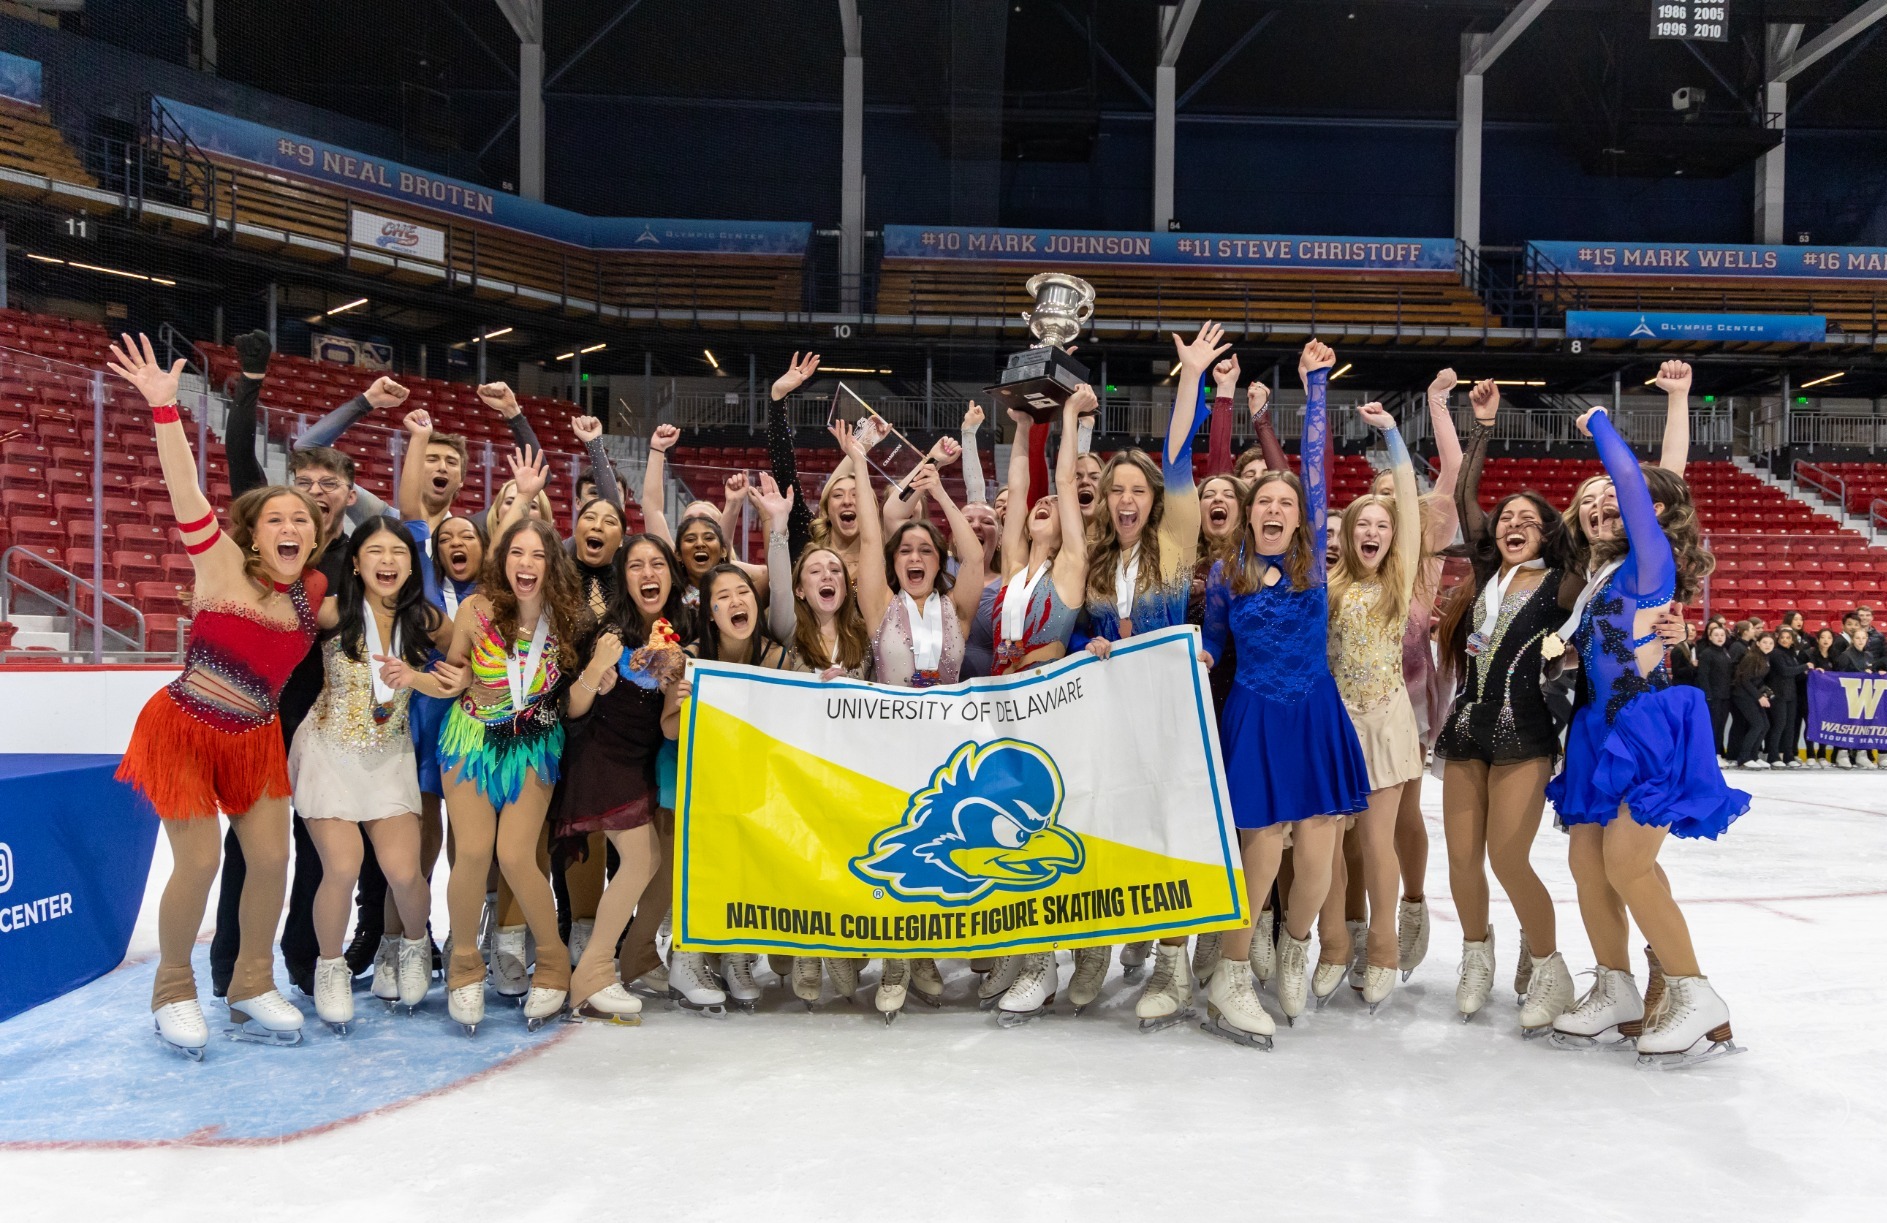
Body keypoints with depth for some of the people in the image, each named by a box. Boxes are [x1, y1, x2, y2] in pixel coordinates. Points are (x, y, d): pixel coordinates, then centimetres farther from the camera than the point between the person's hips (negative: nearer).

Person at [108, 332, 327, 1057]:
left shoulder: (314, 589, -1)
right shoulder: (223, 566, -15)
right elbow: (187, 496, -28)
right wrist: (164, 408, -39)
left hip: (255, 741, 5)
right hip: (183, 731, -5)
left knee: (271, 858, 2)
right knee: (199, 863, -5)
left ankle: (252, 988, 20)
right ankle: (173, 991, 18)